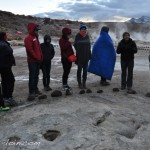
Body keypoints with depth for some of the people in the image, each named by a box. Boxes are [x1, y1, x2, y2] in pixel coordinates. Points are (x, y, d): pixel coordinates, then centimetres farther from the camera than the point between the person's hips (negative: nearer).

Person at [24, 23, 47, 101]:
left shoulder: (35, 37, 17)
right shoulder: (28, 38, -12)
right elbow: (30, 50, -19)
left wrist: (41, 57, 8)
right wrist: (37, 58, -15)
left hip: (37, 60, 9)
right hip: (32, 61, -9)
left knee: (36, 76, 14)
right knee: (32, 76, -6)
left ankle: (35, 90, 24)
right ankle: (31, 93, 0)